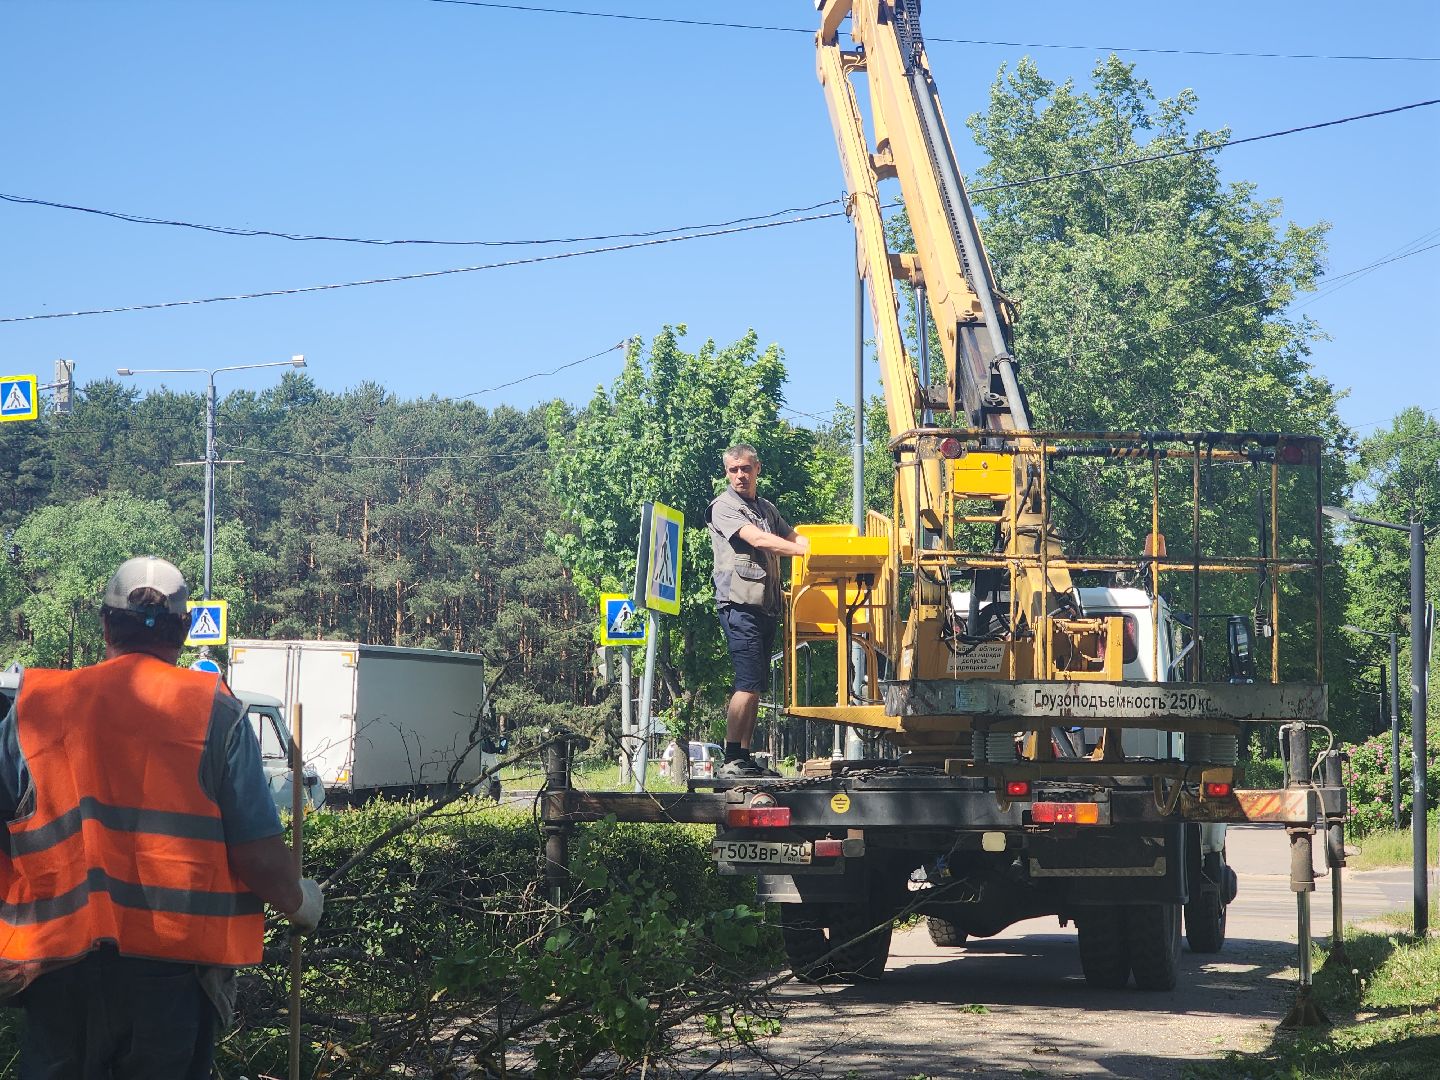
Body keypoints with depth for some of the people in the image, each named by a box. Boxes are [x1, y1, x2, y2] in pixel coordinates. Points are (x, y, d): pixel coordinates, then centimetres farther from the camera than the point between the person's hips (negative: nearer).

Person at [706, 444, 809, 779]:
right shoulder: (724, 507, -2)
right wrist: (808, 551, -21)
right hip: (739, 604, -8)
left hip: (766, 607, 8)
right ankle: (732, 760, -16)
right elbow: (756, 539, -14)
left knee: (755, 686, 7)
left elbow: (793, 538, 17)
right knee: (748, 683, -15)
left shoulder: (767, 508, 23)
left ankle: (745, 758, 10)